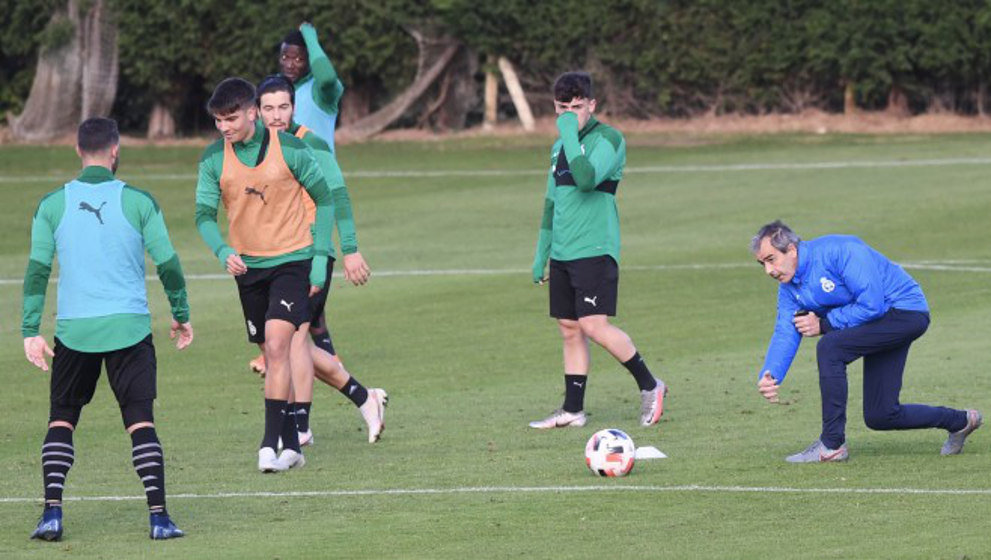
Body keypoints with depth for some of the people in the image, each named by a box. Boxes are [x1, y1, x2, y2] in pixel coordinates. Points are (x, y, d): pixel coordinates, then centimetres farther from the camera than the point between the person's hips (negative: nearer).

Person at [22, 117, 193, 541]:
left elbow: (37, 270, 0)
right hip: (129, 328, -1)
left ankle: (52, 512, 1)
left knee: (61, 421, 13)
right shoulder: (137, 201, -3)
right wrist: (181, 315, 14)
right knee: (141, 422, 1)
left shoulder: (53, 205, 1)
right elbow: (168, 263, 1)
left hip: (74, 331, 1)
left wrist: (30, 331, 3)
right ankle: (158, 516, -7)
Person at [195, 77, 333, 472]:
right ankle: (291, 446, 19)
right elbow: (204, 214, 0)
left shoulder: (289, 149, -10)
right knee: (273, 354, 9)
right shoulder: (213, 159, -2)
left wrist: (320, 258, -4)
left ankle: (272, 443, -20)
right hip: (248, 267, 4)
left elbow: (324, 199, 0)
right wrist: (223, 252, -20)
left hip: (292, 260, -4)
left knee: (277, 344, -19)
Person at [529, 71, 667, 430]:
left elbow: (587, 179, -26)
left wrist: (571, 135, -19)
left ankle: (649, 386, 0)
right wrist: (541, 253, 23)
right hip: (562, 253, 7)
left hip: (594, 249, -7)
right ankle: (572, 410, 11)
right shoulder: (559, 147, 16)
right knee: (569, 329, 7)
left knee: (594, 325, -15)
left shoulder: (608, 139, -8)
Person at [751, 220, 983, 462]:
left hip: (905, 310, -9)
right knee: (879, 417, 6)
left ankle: (832, 445, -20)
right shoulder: (789, 288, 2)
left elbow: (872, 304, -27)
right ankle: (959, 421, 29)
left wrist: (823, 324, -21)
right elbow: (785, 333, -7)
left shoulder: (838, 251, -24)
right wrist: (769, 375, -25)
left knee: (829, 347, -27)